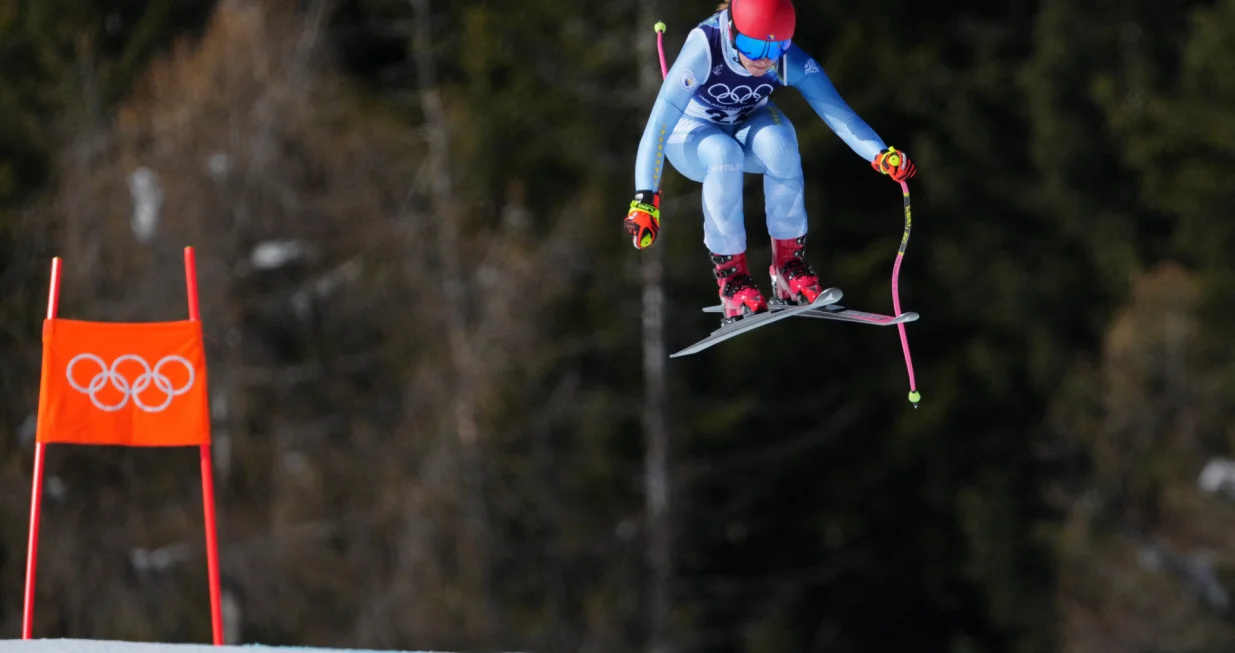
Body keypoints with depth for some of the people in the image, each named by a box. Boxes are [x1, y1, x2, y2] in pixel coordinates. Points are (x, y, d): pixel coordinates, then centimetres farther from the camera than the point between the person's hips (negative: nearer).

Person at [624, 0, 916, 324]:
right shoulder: (704, 50, -35)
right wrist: (645, 199, -46)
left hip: (749, 126, 2)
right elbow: (659, 124, -37)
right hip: (693, 134, -2)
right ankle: (730, 275, -23)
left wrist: (881, 154, -50)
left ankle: (789, 261, -17)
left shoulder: (791, 61, -26)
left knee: (777, 141, -32)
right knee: (724, 155, -36)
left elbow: (835, 109, -32)